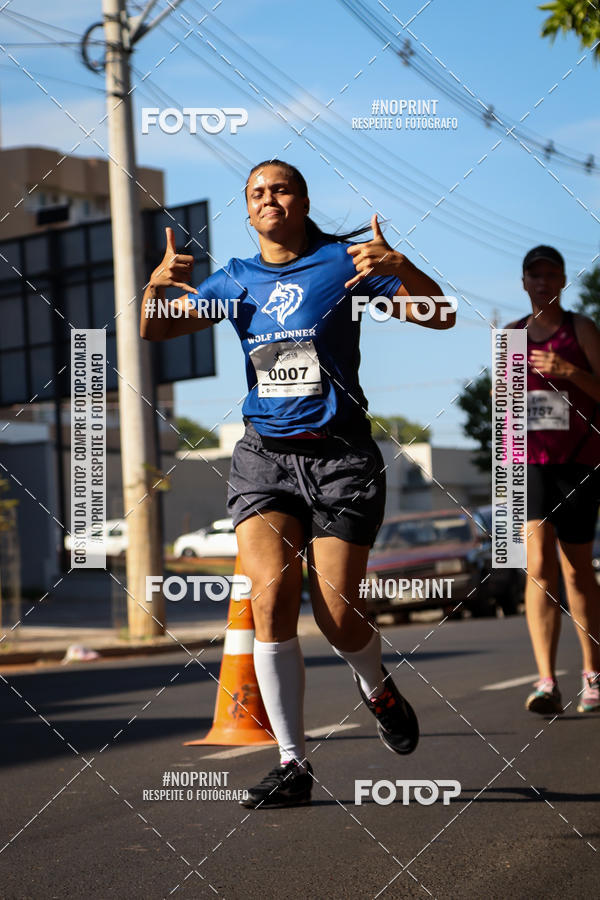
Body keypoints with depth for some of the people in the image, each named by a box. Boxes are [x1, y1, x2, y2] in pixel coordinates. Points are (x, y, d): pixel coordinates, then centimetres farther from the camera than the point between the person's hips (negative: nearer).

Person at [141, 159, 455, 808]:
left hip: (340, 456, -2)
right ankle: (292, 765, -11)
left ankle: (377, 688, 29)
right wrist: (157, 286, -9)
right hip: (264, 455, 2)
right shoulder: (236, 279, 12)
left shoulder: (344, 261, 2)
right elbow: (156, 330, 13)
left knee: (338, 616, -8)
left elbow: (441, 316, -3)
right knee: (271, 594, -17)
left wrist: (399, 267, -21)